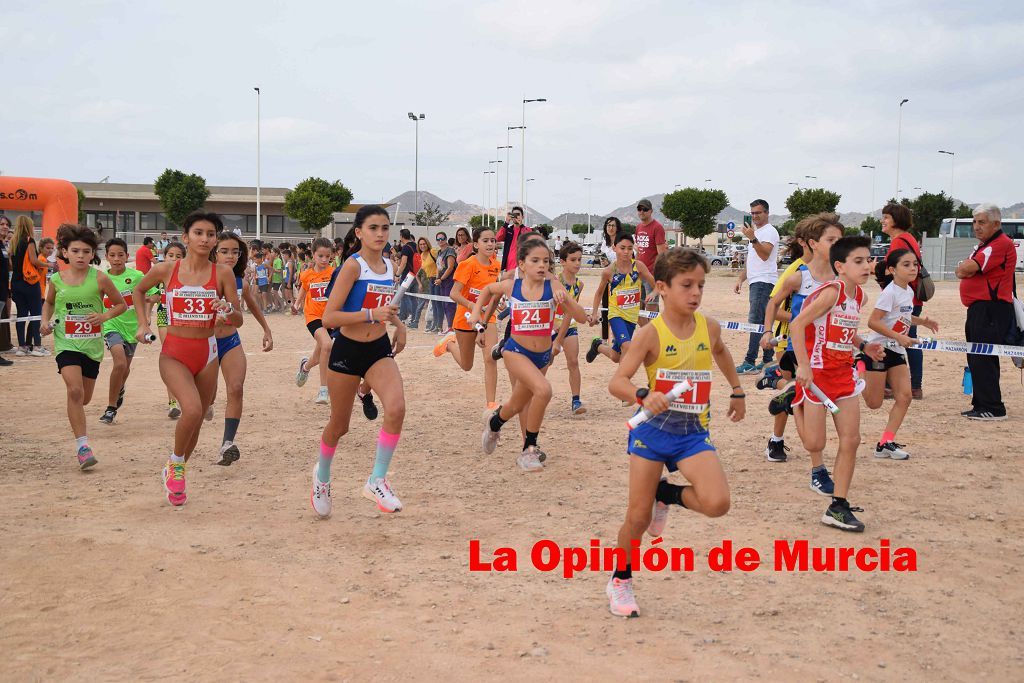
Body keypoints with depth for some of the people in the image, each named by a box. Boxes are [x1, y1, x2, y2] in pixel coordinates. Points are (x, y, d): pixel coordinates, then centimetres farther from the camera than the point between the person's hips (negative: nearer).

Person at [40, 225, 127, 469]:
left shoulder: (99, 279, -7)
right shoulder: (57, 280, -1)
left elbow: (121, 304, 4)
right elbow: (49, 303, 19)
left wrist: (105, 315, -14)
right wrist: (46, 321, 1)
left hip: (92, 344, 1)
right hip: (66, 343, -1)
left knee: (84, 398, 12)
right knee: (75, 390, -21)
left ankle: (75, 417, 51)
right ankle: (82, 445, -16)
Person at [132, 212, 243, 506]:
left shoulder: (223, 274, -2)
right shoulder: (165, 270, -3)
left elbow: (238, 321, 0)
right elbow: (139, 290, 18)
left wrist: (228, 310, -21)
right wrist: (143, 324, 8)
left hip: (207, 354, 2)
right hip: (174, 353, -2)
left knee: (196, 420, 11)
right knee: (192, 409, -25)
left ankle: (175, 471, 36)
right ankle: (176, 463, 2)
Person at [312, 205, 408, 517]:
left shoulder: (389, 266, 4)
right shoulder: (353, 265, -15)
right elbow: (329, 317, -21)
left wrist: (397, 324, 8)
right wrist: (372, 314, -29)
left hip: (379, 350, 4)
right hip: (347, 351, -4)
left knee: (396, 408, -23)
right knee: (339, 426, 11)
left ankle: (376, 481, -10)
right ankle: (322, 476, 41)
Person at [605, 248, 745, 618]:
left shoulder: (709, 326, 0)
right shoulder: (650, 334, -13)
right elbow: (616, 382, -21)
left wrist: (737, 390, 30)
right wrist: (644, 395, -40)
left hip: (694, 432, 3)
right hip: (653, 430, -3)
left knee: (716, 503, -19)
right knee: (638, 517, 2)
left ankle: (667, 494, 13)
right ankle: (620, 580, 27)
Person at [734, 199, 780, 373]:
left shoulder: (769, 231, -7)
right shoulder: (755, 231, 24)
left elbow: (765, 254, -23)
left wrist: (752, 239, -32)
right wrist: (741, 279, 20)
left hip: (764, 282, -10)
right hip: (755, 282, 10)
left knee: (755, 321, -15)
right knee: (763, 322, 11)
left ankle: (750, 363, -19)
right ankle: (768, 360, 14)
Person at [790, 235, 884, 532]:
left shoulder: (859, 296, 6)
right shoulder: (832, 292, -18)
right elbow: (797, 324, -20)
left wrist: (863, 346, 6)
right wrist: (803, 365, -24)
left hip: (843, 373, 8)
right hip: (816, 372, -7)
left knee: (851, 440, 3)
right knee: (815, 444, -2)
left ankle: (838, 507, 10)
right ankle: (796, 402, 29)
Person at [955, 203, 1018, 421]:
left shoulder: (1001, 244, -14)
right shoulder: (983, 244, 21)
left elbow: (969, 268, -21)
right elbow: (962, 271, 19)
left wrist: (966, 267, 1)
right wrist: (966, 268, -3)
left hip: (991, 310, -10)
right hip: (978, 308, 11)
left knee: (983, 359, -11)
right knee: (976, 359, 13)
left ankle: (993, 408, -7)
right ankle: (981, 404, 20)